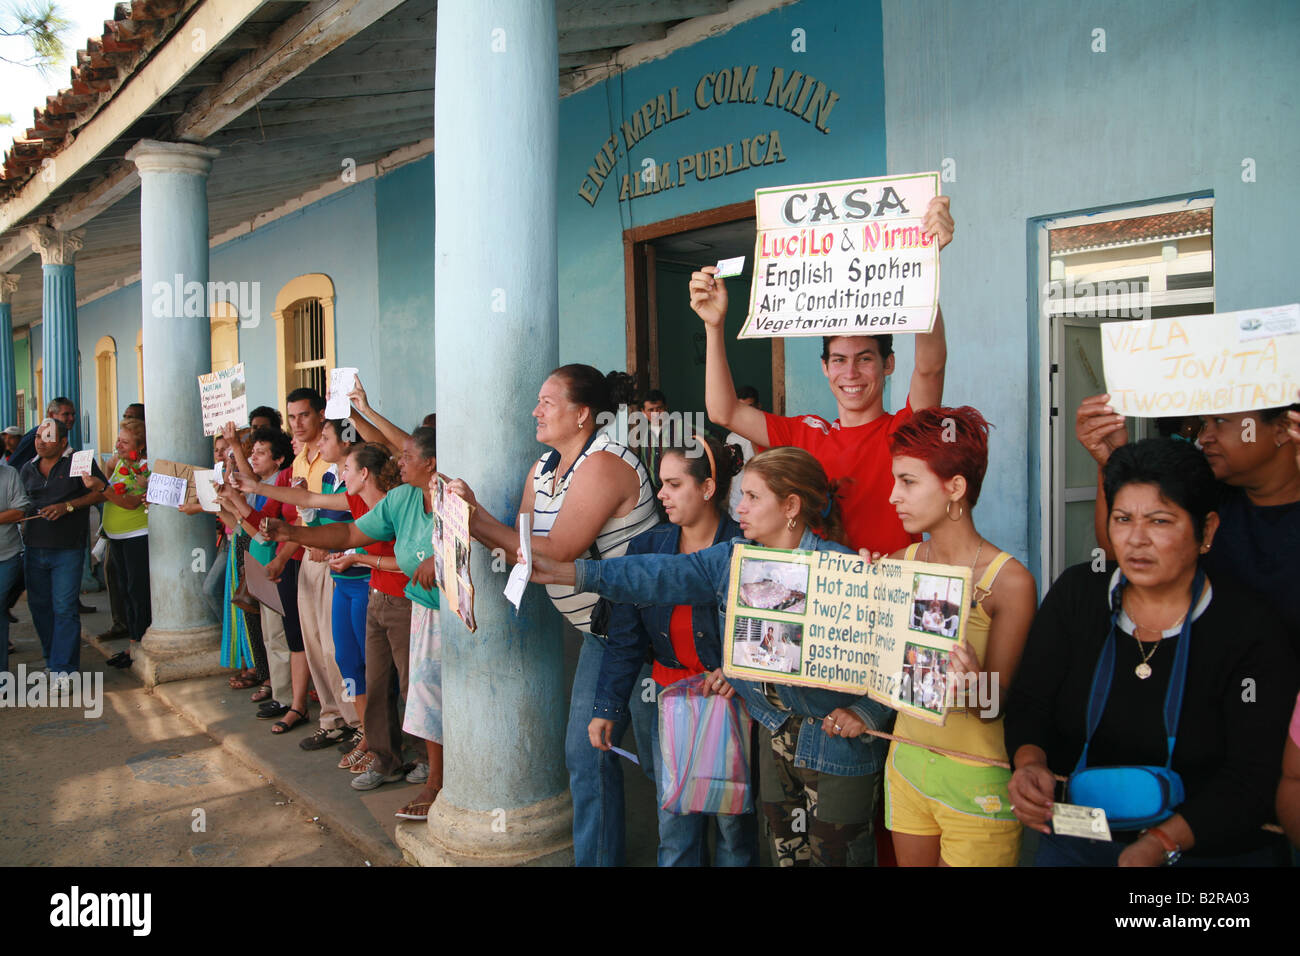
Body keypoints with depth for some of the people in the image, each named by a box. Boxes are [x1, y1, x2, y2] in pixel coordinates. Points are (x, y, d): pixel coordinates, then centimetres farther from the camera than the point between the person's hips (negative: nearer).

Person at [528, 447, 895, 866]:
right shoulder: (734, 558, 0)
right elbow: (665, 575, -5)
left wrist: (868, 712, -22)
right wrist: (565, 572, -10)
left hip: (837, 739, -6)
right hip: (776, 732, 6)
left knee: (834, 853, 8)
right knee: (785, 849, 18)